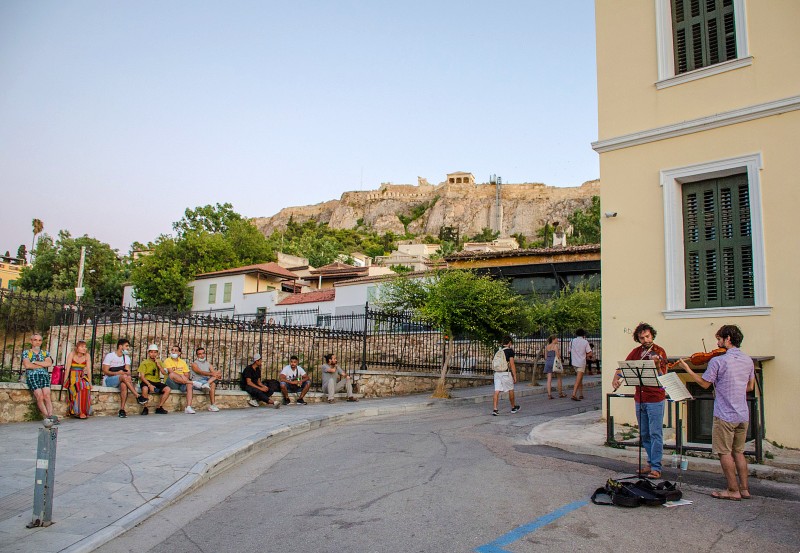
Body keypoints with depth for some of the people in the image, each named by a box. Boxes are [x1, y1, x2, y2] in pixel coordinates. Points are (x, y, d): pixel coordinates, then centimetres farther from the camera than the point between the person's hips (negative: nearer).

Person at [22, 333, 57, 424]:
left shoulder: (46, 353, 25)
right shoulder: (26, 352, 19)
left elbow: (49, 363, 4)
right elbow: (27, 365, 0)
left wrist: (34, 362, 1)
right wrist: (43, 365, 5)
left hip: (44, 375, 1)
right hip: (32, 376, -1)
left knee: (47, 395, -25)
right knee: (39, 396, -25)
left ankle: (50, 415, -37)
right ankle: (47, 416, -30)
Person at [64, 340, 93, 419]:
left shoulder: (87, 356, 3)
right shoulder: (71, 354, -4)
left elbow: (89, 370, -1)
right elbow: (68, 369, -8)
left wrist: (90, 382, -8)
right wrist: (65, 382, -14)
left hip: (82, 377, 2)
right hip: (72, 377, -2)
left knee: (86, 386, -31)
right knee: (78, 387, -33)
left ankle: (84, 411, -25)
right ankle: (77, 411, -25)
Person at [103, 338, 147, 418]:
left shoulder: (126, 357, 11)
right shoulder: (109, 356, -3)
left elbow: (128, 372, -2)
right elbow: (105, 371, -11)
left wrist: (124, 373, -27)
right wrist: (117, 373, -27)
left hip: (121, 380, 4)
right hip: (108, 380, -4)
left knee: (124, 385, -35)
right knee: (124, 376, -35)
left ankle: (122, 410, -37)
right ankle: (138, 396, -35)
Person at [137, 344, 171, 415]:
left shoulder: (159, 362, 15)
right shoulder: (144, 363, 2)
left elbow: (164, 373, 2)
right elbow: (142, 376, -9)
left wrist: (158, 364, -8)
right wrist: (149, 385, -22)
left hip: (157, 382, 4)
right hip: (146, 382, -4)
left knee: (168, 389, -20)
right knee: (145, 388, -38)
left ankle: (159, 408, -7)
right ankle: (145, 408, -17)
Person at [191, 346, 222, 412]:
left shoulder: (208, 363, 20)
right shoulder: (194, 363, 2)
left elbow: (213, 372, 6)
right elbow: (200, 372, -17)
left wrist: (218, 374, -20)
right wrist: (212, 374, -31)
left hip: (207, 380, 5)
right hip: (198, 382, -5)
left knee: (219, 372, -23)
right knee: (213, 385, -34)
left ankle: (207, 384, -40)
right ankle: (213, 404, -39)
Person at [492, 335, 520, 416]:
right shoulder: (510, 350, -7)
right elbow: (512, 364, -10)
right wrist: (515, 376, -5)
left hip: (497, 373, 4)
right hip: (506, 373, -4)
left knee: (497, 391, -1)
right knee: (511, 390, 15)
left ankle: (494, 409, -10)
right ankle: (513, 407, 30)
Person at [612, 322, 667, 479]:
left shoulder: (659, 352, -8)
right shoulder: (636, 352, 9)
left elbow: (662, 376, -16)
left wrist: (657, 364, -36)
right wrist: (615, 378, -10)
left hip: (655, 399, -6)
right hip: (639, 399, 6)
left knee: (655, 434, -4)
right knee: (644, 435, 13)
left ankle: (656, 468, 2)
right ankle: (651, 463, 24)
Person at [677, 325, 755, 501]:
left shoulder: (718, 361, -16)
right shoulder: (748, 360, 6)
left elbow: (704, 383, -5)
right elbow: (750, 387, 16)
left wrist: (687, 369, 5)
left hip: (725, 415, -7)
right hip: (743, 415, 7)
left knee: (725, 453, 4)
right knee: (738, 452, 18)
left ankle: (733, 491, 9)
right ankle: (744, 489, 21)